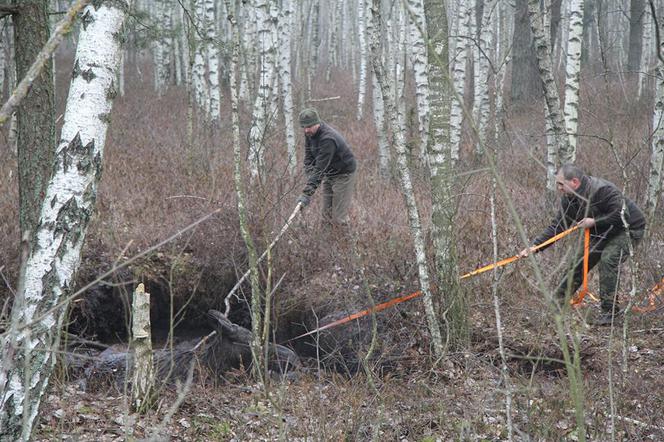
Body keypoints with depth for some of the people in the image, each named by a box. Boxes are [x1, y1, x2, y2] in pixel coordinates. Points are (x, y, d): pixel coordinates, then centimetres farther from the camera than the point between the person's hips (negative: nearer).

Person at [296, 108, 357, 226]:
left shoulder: (327, 139, -34)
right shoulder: (310, 132, -7)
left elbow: (320, 168, -37)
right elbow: (308, 156, 0)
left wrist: (307, 193, -41)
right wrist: (310, 175, -19)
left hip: (343, 173, -8)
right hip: (329, 174, 8)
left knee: (338, 218, -11)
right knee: (327, 214, 10)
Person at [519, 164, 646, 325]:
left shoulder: (603, 190, -33)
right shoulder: (569, 199, -8)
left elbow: (622, 216, -34)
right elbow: (557, 226, -9)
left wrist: (594, 221, -30)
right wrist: (535, 246, -20)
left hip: (629, 229, -8)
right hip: (601, 233, 8)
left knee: (608, 259, -28)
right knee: (577, 263, 2)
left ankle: (609, 310, -19)